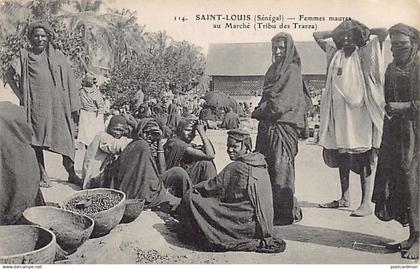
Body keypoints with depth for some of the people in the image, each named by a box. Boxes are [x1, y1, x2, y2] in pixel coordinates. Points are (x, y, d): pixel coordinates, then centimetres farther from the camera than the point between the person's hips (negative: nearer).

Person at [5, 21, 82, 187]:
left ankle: (71, 173, 11)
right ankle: (42, 176, 13)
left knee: (66, 139, -1)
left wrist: (74, 107, 0)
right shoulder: (24, 56, 6)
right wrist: (19, 94, 4)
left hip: (58, 106, 0)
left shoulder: (58, 56, 5)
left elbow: (69, 81, 4)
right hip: (35, 107, 0)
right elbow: (9, 76, 15)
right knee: (36, 142, 3)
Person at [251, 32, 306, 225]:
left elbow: (286, 101, -12)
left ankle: (286, 212, -2)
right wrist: (261, 110, 6)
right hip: (267, 124, 8)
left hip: (283, 124, -8)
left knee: (280, 165, -9)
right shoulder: (273, 70, 21)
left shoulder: (292, 70, -4)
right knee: (266, 165, 5)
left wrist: (263, 110, -6)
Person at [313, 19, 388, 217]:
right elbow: (317, 35, 24)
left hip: (359, 112, -6)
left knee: (365, 158, -4)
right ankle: (345, 198, 25)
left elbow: (383, 33, -12)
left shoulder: (365, 54, 1)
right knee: (341, 157, 13)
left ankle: (367, 203, -1)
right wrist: (337, 32, 18)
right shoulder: (335, 54, 14)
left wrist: (365, 31, 4)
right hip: (339, 114, 6)